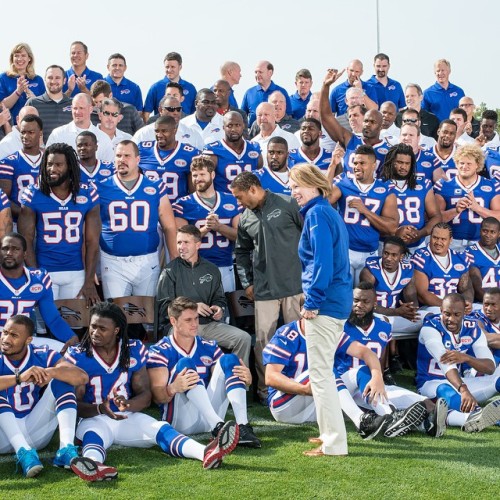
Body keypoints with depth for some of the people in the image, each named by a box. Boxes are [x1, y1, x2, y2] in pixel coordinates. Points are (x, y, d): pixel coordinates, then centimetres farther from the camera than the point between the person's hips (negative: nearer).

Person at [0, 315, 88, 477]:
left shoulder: (42, 356, -2)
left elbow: (82, 377, -16)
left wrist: (50, 372, -32)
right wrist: (20, 377, -41)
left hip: (35, 431, 2)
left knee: (61, 380, -14)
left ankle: (66, 449, -30)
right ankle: (24, 452, -39)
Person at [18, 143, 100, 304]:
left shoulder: (88, 195, 0)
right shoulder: (33, 195, -4)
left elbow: (92, 242, 1)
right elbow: (26, 241, -3)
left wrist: (89, 281, -4)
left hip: (76, 273, 2)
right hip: (44, 272, -1)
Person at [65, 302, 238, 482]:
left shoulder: (134, 351, 1)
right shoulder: (77, 356, -8)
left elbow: (145, 395, 2)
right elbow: (74, 403, -9)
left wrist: (127, 405, -23)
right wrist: (100, 409, -31)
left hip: (128, 417, 3)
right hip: (93, 418, -3)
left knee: (161, 429, -24)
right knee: (93, 436, -38)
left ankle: (206, 453, -51)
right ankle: (93, 465, -75)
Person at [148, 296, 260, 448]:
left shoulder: (209, 347, 15)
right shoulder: (160, 351, 0)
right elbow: (157, 397, -10)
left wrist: (246, 378, -15)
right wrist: (173, 388, -34)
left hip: (209, 417, 4)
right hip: (180, 422, -4)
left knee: (229, 359, -9)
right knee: (185, 363, -24)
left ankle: (243, 428, -29)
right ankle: (218, 428, -46)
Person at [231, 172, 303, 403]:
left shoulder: (287, 205, -4)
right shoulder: (245, 219, 10)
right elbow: (241, 252, 22)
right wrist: (246, 282, 13)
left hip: (294, 283, -4)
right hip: (264, 288, 4)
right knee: (263, 340, 3)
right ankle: (264, 388, 16)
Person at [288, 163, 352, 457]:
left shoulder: (317, 213, -12)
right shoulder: (330, 212, 17)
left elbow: (322, 261, -20)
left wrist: (312, 303, -18)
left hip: (324, 303, -10)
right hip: (339, 301, 10)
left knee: (320, 373, -5)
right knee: (324, 371, 19)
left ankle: (334, 444, -2)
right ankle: (331, 432, 28)